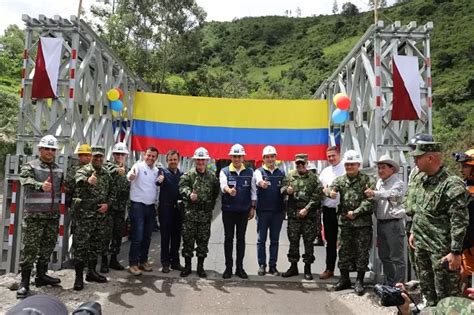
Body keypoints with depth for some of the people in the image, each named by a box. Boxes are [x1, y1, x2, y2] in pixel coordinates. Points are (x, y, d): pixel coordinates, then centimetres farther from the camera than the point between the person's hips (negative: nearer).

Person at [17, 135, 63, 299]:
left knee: (48, 247, 13)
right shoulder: (30, 166, -6)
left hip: (53, 215, 6)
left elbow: (63, 189, 22)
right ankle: (24, 281, 6)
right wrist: (41, 186, -45)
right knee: (30, 248, -4)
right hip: (34, 215, -5)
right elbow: (27, 181, -27)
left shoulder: (59, 170, 11)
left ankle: (41, 275, 27)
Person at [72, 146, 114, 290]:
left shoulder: (106, 173, 10)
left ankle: (91, 272, 27)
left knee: (97, 244, 14)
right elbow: (79, 180, -33)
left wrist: (107, 204, -2)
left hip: (100, 214, 6)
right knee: (81, 245, -3)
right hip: (85, 214, -6)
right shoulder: (84, 170, -9)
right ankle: (79, 277, 6)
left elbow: (111, 192, 17)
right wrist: (88, 180, -56)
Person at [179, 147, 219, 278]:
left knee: (203, 240, 8)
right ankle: (187, 266, 18)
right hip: (190, 212, -2)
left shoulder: (212, 176, 7)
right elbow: (183, 187, -16)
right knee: (188, 239, 4)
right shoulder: (188, 174, 0)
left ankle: (200, 266, 20)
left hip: (205, 213, 2)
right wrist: (189, 194, -36)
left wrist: (211, 204, 6)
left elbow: (216, 192, 13)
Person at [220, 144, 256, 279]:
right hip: (228, 210, -1)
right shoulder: (224, 171, -2)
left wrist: (253, 208, 4)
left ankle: (239, 267, 18)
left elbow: (253, 191, 8)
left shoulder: (250, 172, 4)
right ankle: (228, 267, 15)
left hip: (244, 210, 1)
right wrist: (229, 190, -43)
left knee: (241, 238, 8)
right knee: (228, 238, 5)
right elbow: (223, 185, -22)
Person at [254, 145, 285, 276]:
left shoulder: (281, 173, 10)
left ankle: (273, 266, 18)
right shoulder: (258, 171, -1)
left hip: (278, 211, 3)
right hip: (263, 211, -2)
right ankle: (262, 265, 14)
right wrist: (262, 183, -48)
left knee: (275, 240, 8)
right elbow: (258, 180, -25)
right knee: (261, 240, 4)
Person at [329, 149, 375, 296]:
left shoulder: (367, 180, -3)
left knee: (362, 252, 4)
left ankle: (359, 281, 17)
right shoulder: (340, 180, 9)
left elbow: (370, 201, -9)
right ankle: (344, 279, 24)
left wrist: (355, 212, -13)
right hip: (345, 221, 4)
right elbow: (332, 187, -5)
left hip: (363, 222, -3)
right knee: (344, 250, 10)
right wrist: (331, 192, -30)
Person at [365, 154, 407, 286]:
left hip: (393, 223, -8)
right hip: (381, 223, 8)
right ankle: (389, 282, 30)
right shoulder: (379, 182, 13)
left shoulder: (398, 183, -10)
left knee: (397, 258, 0)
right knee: (384, 256, 17)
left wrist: (374, 193, -42)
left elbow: (390, 194, -31)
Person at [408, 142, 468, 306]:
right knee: (427, 288, 22)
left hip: (441, 249, -8)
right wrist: (414, 232, 19)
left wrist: (455, 252, -21)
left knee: (446, 295, 5)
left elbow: (459, 221, -21)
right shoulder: (423, 180, 7)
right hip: (421, 245, 8)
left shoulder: (452, 185, -20)